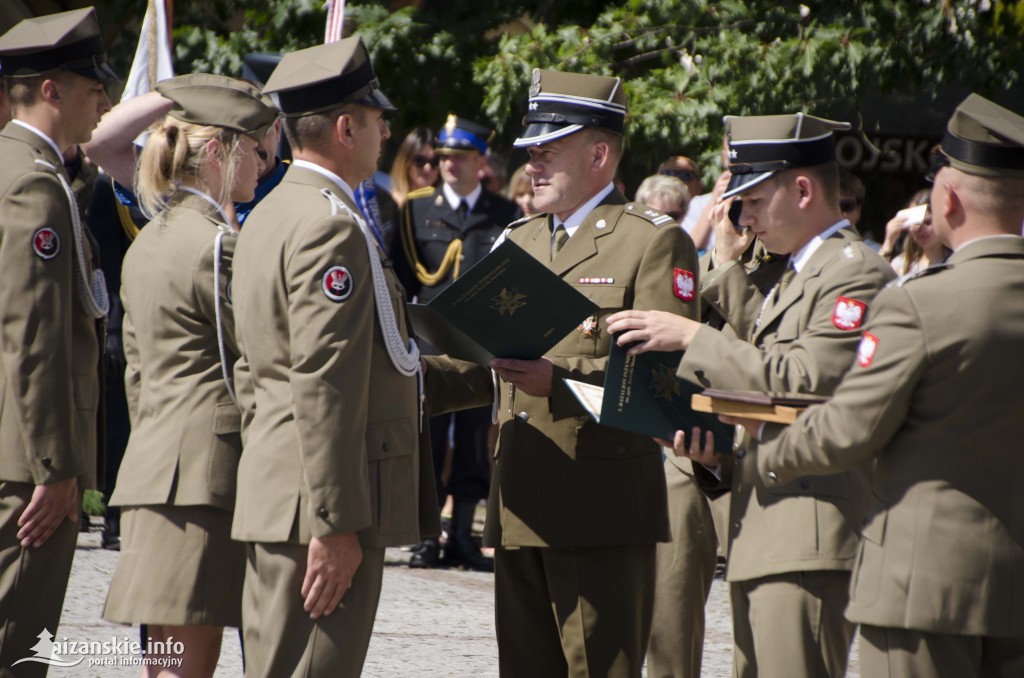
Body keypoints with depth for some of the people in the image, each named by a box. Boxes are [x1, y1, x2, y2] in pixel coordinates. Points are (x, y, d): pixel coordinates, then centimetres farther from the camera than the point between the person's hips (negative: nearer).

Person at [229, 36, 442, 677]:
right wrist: (335, 524, -21)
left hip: (273, 500, 10)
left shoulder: (269, 216, 17)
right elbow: (324, 388, -21)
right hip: (316, 505, -10)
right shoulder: (332, 227, -15)